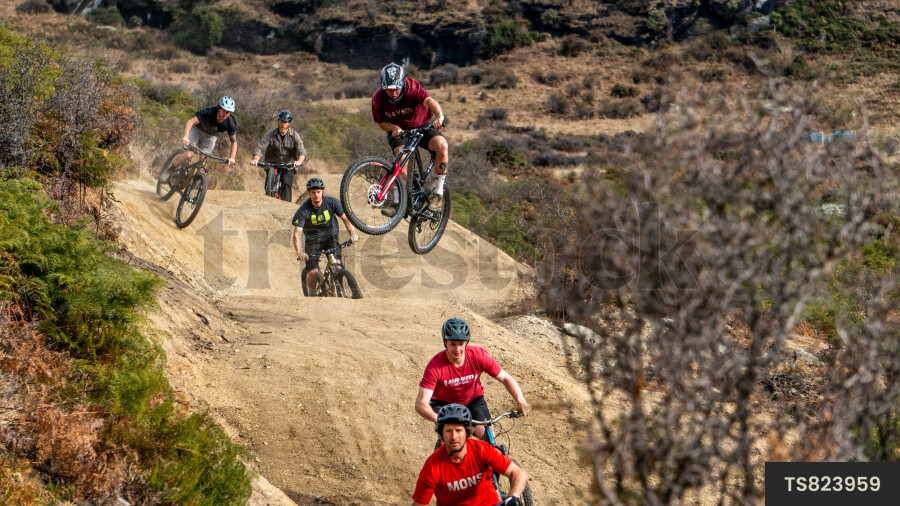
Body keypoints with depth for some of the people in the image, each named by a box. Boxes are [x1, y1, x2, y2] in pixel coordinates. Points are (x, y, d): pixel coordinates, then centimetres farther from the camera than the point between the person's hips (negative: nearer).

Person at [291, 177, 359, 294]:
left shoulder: (332, 202, -16)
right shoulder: (304, 210, -21)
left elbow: (345, 218, -8)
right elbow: (297, 233, -25)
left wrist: (353, 234, -25)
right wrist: (299, 252, -40)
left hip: (330, 236, 1)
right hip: (312, 239, -1)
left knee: (337, 267, -20)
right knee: (313, 272, -13)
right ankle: (312, 295, 15)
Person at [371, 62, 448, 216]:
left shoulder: (412, 87, -28)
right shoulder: (378, 98, -18)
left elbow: (429, 101, -45)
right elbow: (382, 123, -7)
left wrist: (439, 116, -65)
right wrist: (394, 127, -29)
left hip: (422, 125, -1)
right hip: (398, 130, 1)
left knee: (441, 145, -27)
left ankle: (438, 193, -19)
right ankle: (397, 201, -25)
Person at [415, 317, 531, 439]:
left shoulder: (478, 355, -23)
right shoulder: (435, 366, -29)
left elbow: (505, 378, -13)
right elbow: (421, 404, -33)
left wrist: (521, 402, -30)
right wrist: (438, 418, -53)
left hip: (473, 400, 2)